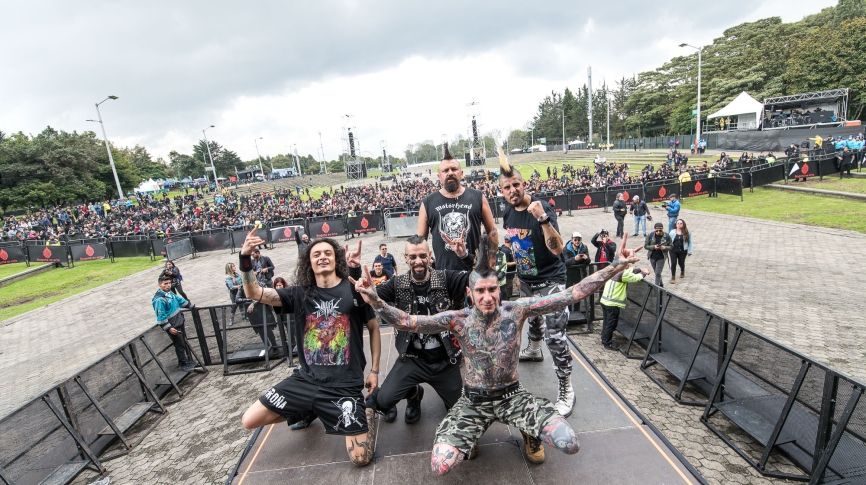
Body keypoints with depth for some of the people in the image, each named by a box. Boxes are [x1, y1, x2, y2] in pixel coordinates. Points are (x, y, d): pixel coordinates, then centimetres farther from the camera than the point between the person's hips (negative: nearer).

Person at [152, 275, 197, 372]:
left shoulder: (170, 293, 3)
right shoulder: (159, 299, -24)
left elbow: (180, 300, 21)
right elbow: (161, 317, -24)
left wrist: (192, 306, 28)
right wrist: (169, 328, -24)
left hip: (179, 322, 9)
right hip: (172, 327, -9)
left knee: (184, 342, 19)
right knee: (180, 345, 2)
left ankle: (188, 360, 35)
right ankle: (183, 364, 18)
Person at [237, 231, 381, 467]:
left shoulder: (354, 291, -5)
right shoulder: (300, 293, 2)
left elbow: (373, 328, 5)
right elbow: (254, 293, -5)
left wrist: (375, 371, 2)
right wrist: (245, 258, -21)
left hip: (345, 384, -3)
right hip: (305, 379, 4)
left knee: (361, 458, -8)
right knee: (249, 421, 2)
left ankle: (369, 407, 23)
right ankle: (307, 410, 26)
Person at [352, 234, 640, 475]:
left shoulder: (516, 310, -13)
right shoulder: (458, 320, -15)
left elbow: (570, 295, -14)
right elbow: (406, 322, -22)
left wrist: (615, 267, -19)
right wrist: (375, 301, -40)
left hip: (513, 395, 1)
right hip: (473, 401, 0)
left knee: (570, 445, -17)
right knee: (440, 467, -18)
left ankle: (530, 434, 19)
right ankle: (475, 431, 16)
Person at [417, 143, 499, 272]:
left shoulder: (477, 197, 4)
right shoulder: (428, 203, 4)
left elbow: (491, 231, 8)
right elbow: (421, 238, 8)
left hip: (476, 269, 0)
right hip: (442, 271, 0)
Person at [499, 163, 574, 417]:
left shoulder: (542, 208, -23)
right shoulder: (508, 212, -2)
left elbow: (557, 249, -33)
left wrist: (543, 219, -46)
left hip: (550, 280, -7)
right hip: (526, 279, 7)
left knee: (555, 336, -12)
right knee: (533, 318, 29)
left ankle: (566, 390, 4)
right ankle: (533, 350, 57)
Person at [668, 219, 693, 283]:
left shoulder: (687, 233, -4)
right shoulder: (672, 232, -3)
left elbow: (690, 242, 0)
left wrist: (689, 251, -2)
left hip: (682, 251, 0)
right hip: (673, 251, 0)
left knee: (681, 263, 13)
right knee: (673, 263, -6)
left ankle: (682, 272, 47)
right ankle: (673, 277, 5)